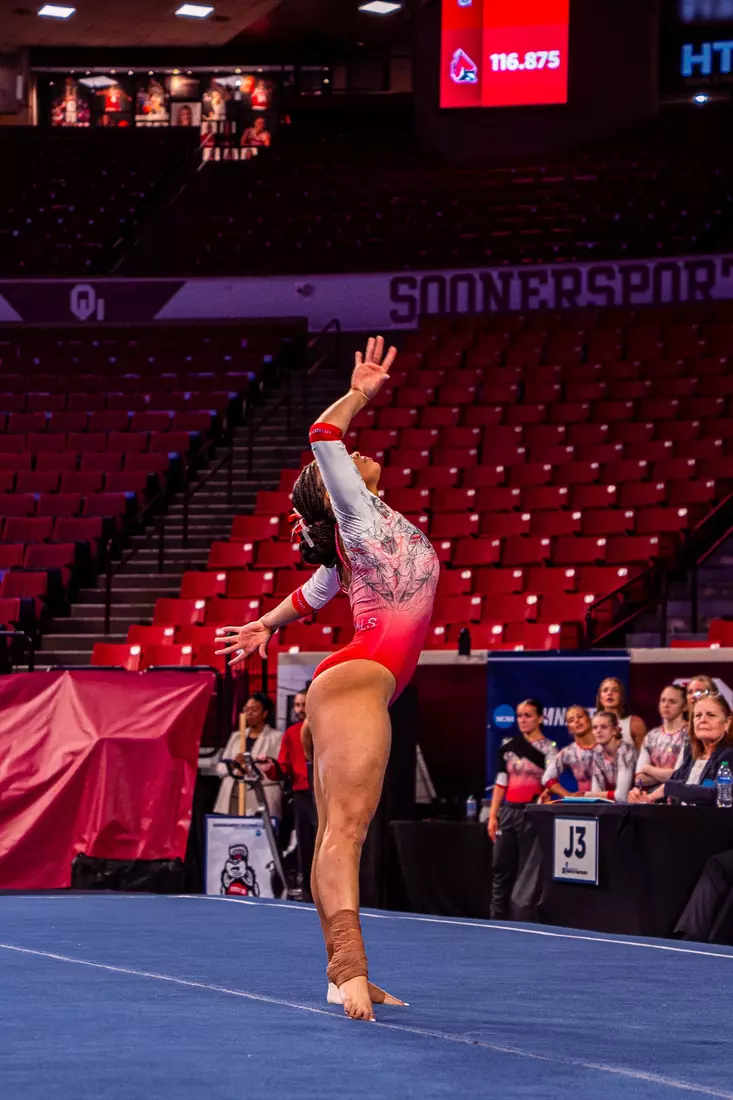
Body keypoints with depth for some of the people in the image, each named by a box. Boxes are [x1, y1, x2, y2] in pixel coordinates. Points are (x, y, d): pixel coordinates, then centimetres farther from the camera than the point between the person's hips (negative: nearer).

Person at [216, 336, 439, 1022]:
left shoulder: (361, 534, 23)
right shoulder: (360, 519, 0)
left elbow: (318, 589, 38)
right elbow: (324, 435, -11)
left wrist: (265, 626, 53)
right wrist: (362, 393, 2)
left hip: (345, 688, 10)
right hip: (358, 680, -10)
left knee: (337, 833, 4)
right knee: (347, 827, -20)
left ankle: (343, 974, 3)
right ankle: (351, 971, -32)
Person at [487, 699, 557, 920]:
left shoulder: (548, 748, -3)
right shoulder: (508, 747, 13)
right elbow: (500, 783, 15)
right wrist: (492, 816, 10)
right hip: (508, 811, 5)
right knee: (502, 868, 6)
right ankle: (497, 919, 11)